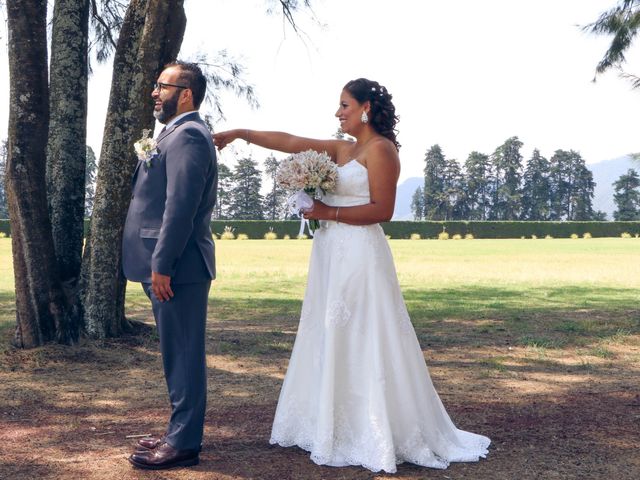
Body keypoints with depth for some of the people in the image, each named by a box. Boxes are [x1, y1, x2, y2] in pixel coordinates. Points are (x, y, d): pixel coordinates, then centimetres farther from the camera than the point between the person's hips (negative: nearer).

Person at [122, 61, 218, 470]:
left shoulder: (187, 135, -14)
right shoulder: (182, 133, 20)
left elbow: (181, 206, -22)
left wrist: (161, 266, -22)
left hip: (178, 266, -10)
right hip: (174, 265, 10)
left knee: (183, 355, -3)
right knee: (180, 354, 16)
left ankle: (184, 444, 5)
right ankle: (182, 432, 26)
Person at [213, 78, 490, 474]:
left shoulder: (380, 149, -8)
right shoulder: (344, 149, 16)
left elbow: (382, 210, -16)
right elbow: (291, 142, 17)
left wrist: (330, 213, -14)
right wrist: (240, 134, 16)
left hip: (360, 256, -9)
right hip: (333, 256, 9)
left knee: (363, 345, -5)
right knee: (332, 343, 12)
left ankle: (378, 436, 4)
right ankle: (337, 426, 21)